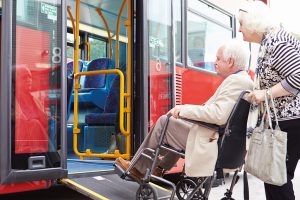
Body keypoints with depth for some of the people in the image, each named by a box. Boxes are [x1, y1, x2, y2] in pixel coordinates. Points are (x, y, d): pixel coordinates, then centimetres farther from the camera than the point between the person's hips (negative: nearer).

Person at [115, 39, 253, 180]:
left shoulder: (236, 81, -20)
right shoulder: (243, 80, 12)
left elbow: (218, 115, -31)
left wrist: (184, 109, -22)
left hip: (211, 142, -10)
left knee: (164, 122, 2)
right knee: (180, 119, 28)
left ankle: (137, 168, 19)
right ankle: (160, 168, 32)